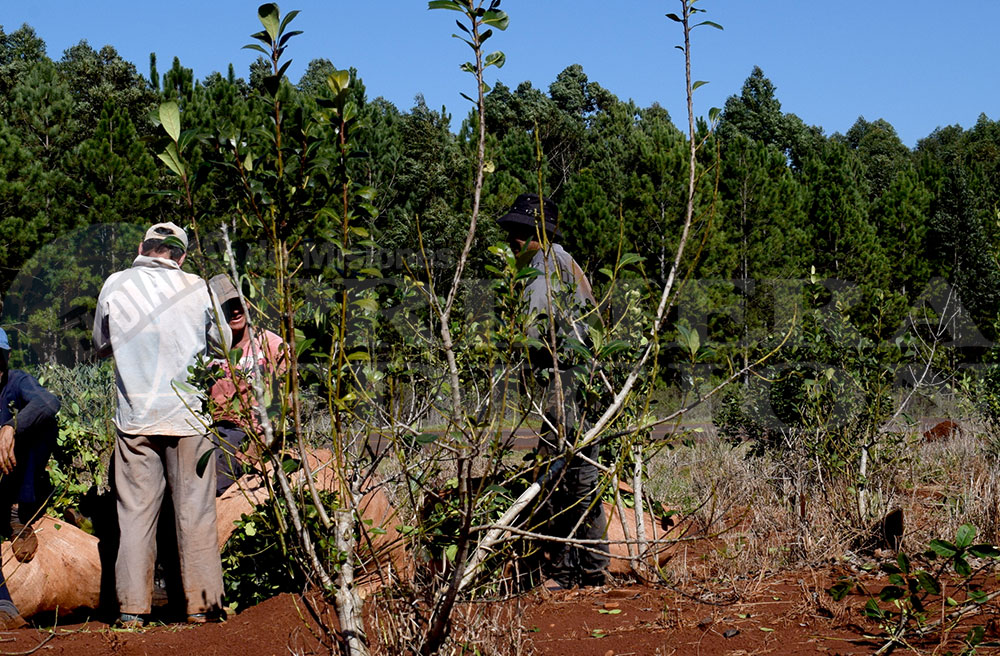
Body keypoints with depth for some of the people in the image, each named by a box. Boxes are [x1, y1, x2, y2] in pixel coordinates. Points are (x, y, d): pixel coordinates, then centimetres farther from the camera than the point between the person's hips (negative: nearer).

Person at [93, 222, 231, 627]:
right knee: (194, 510, 6)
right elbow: (222, 341, 11)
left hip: (134, 415, 1)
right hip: (188, 415, -1)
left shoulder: (114, 286, -1)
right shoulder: (197, 289, -4)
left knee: (135, 510, 6)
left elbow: (101, 347, 13)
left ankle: (132, 608, 6)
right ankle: (201, 605, 9)